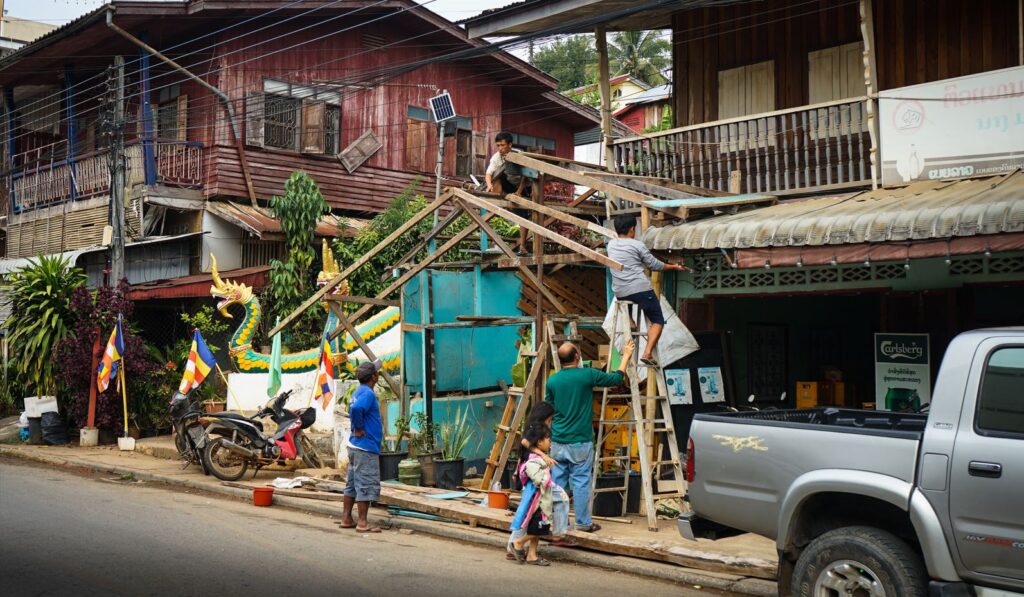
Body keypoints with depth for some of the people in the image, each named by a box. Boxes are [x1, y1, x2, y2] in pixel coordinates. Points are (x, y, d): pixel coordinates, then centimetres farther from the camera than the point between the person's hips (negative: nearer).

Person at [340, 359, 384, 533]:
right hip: (366, 447, -10)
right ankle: (363, 523, -3)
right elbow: (356, 408, -35)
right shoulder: (367, 393, -16)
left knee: (353, 483, 14)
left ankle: (346, 519, 19)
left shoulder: (358, 392, 15)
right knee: (367, 485, -5)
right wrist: (359, 429, -22)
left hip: (355, 446, 10)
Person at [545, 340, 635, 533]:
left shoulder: (552, 381, 2)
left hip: (558, 442, 4)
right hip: (580, 442, -4)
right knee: (581, 482, 3)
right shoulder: (588, 375, -8)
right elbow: (617, 378, 7)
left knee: (558, 481, 8)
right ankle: (583, 522, 9)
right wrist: (626, 356, 20)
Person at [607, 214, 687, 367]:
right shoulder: (637, 245, -2)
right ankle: (647, 353, -13)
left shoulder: (611, 244, 12)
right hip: (641, 289, -6)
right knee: (658, 321, 3)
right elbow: (654, 264, 3)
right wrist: (674, 267, 18)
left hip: (620, 293, 6)